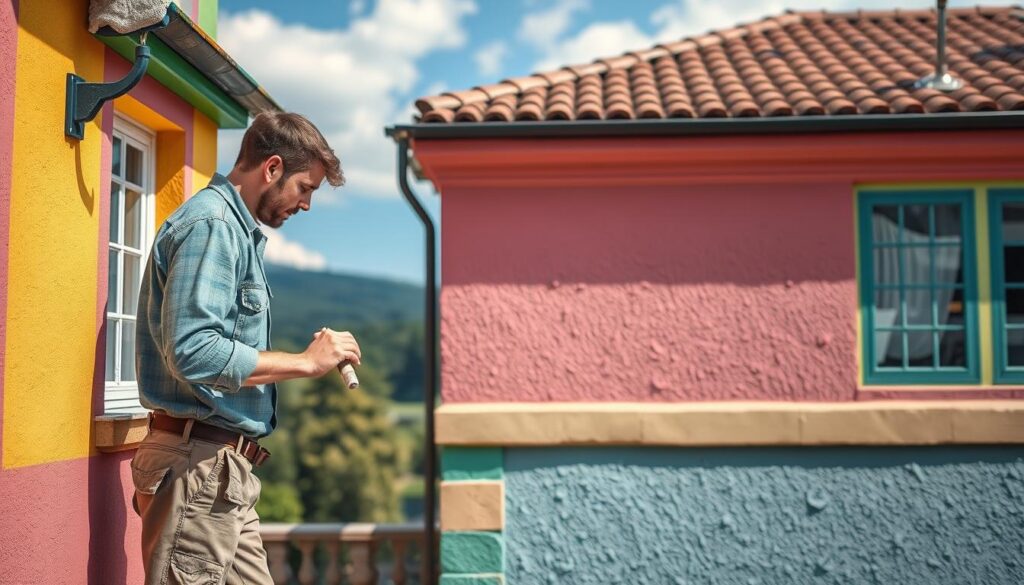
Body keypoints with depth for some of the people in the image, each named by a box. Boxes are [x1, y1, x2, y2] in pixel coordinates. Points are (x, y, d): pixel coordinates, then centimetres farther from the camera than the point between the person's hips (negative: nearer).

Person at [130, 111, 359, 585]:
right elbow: (193, 351, -25)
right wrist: (306, 362, -17)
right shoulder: (211, 223, -13)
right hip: (200, 462, -10)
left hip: (226, 466, 10)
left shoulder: (237, 228, 17)